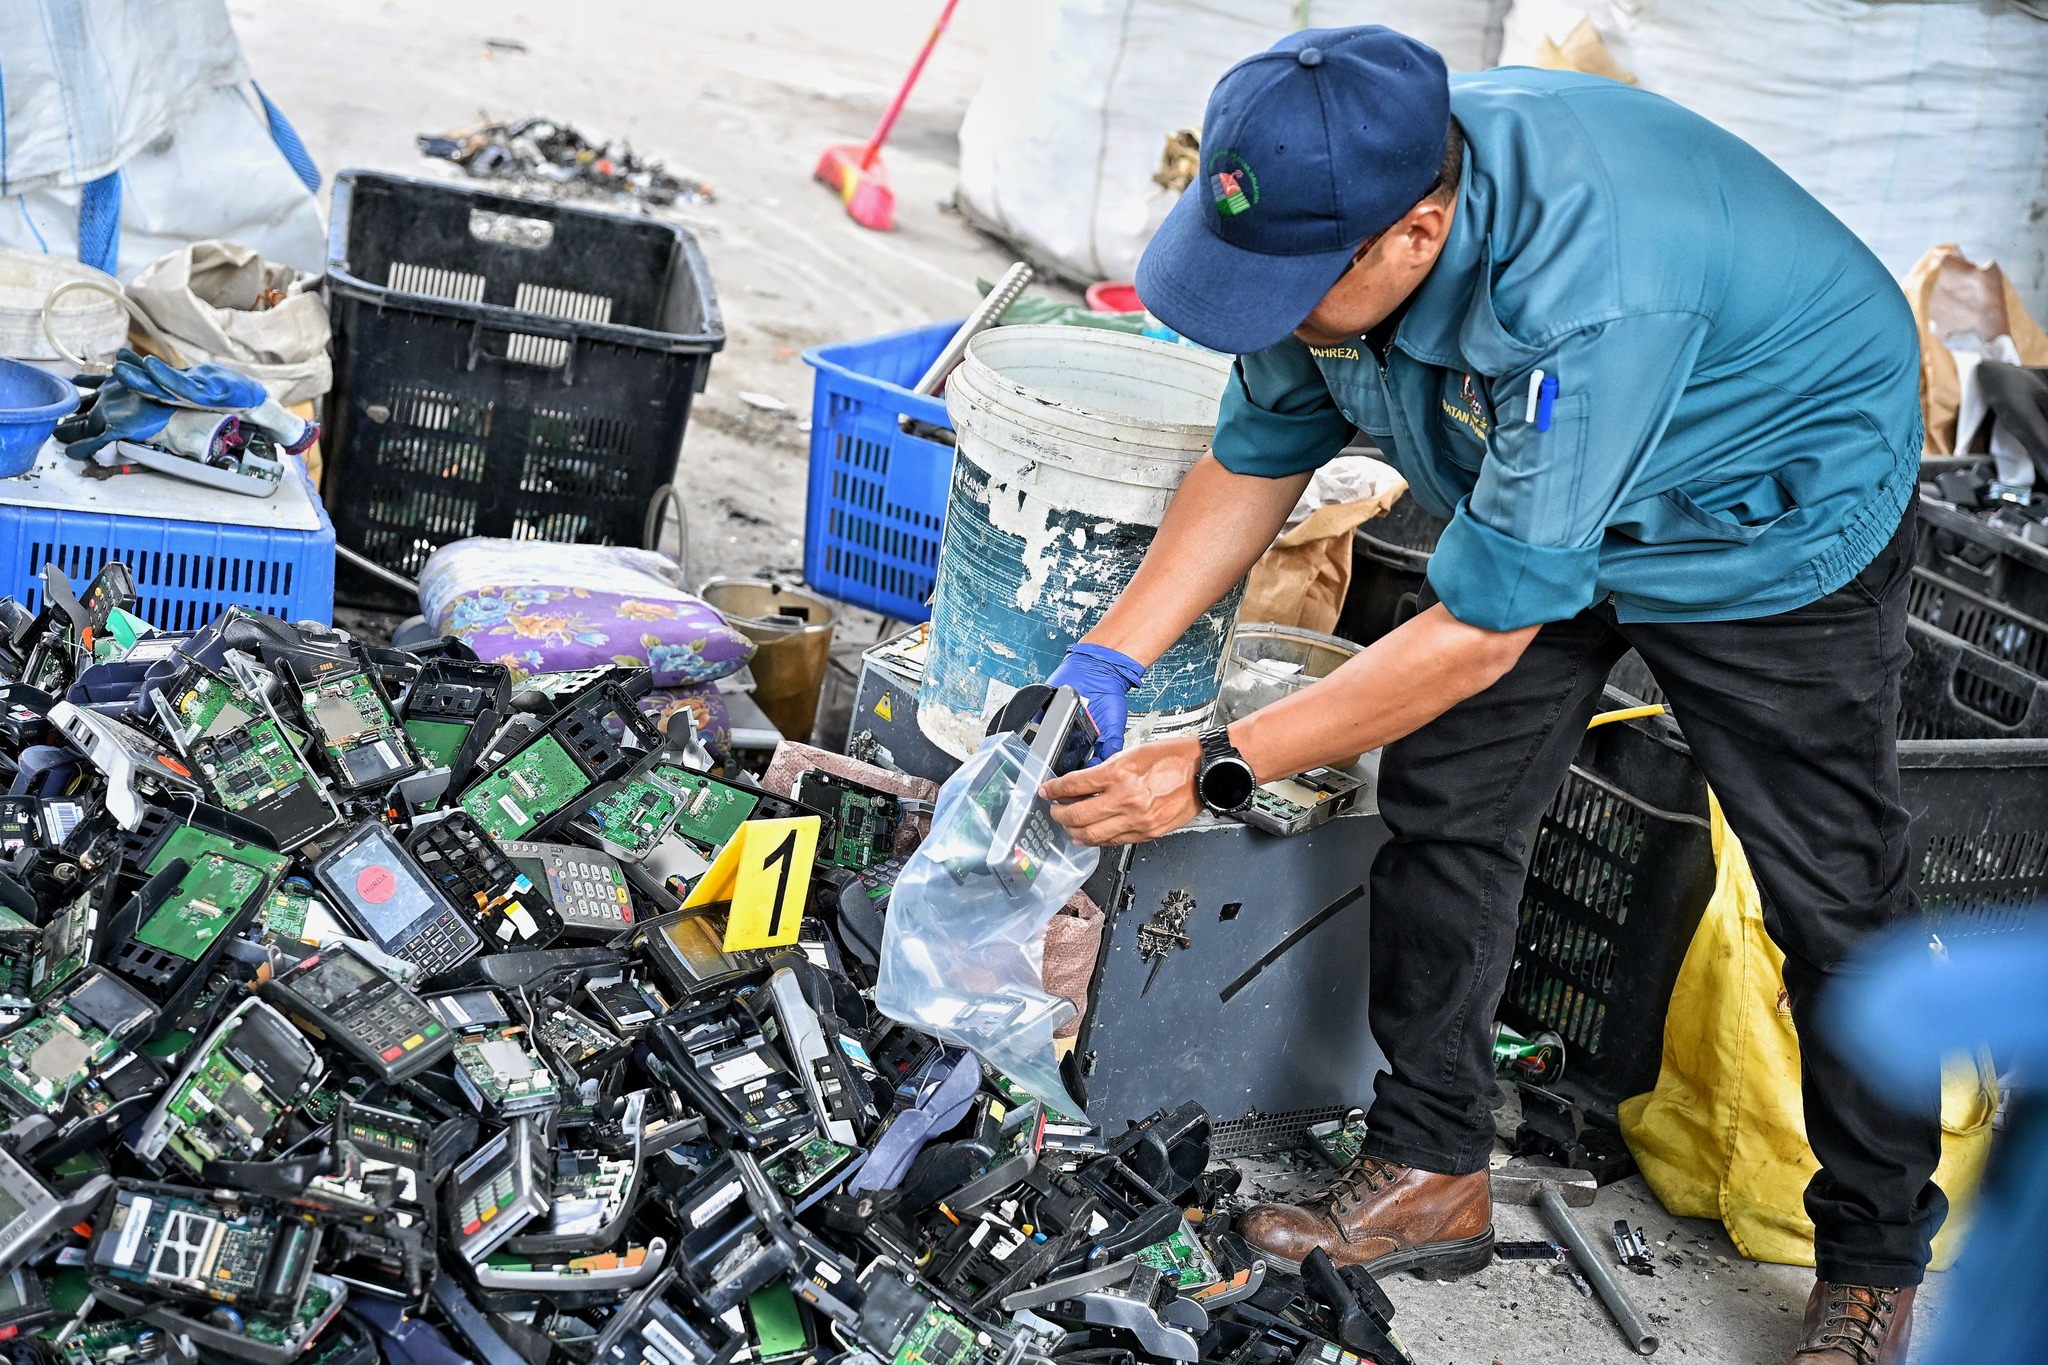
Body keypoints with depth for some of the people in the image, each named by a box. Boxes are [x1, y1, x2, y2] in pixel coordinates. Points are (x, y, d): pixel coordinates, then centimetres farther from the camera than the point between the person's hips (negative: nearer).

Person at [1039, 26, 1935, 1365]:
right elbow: (1260, 453, -5)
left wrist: (1216, 771, -33)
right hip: (1528, 499, 7)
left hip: (1774, 519, -6)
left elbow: (1484, 630, -37)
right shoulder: (1333, 207, -21)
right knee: (1442, 806, 3)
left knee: (1834, 892, -1)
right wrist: (1106, 661, -12)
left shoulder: (1584, 300, -44)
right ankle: (1433, 1176, 19)